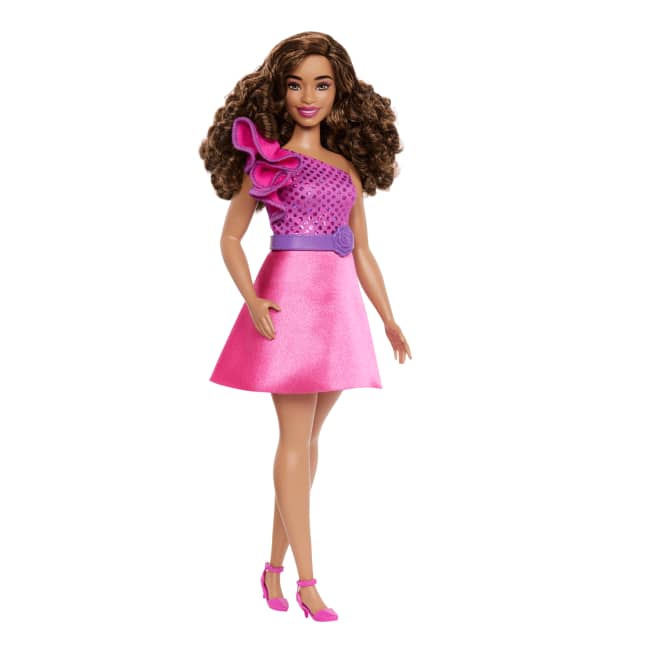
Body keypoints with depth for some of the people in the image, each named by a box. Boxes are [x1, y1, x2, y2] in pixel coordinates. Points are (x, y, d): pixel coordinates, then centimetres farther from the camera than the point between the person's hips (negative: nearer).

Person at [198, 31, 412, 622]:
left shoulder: (349, 166, 15)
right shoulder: (267, 156, 3)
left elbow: (362, 251, 17)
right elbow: (231, 238, 2)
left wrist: (389, 321, 13)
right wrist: (251, 299, -14)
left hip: (339, 305, 5)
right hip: (289, 296, -5)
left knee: (307, 439, 7)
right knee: (297, 439, -6)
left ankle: (275, 565, 17)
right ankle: (306, 580, -3)